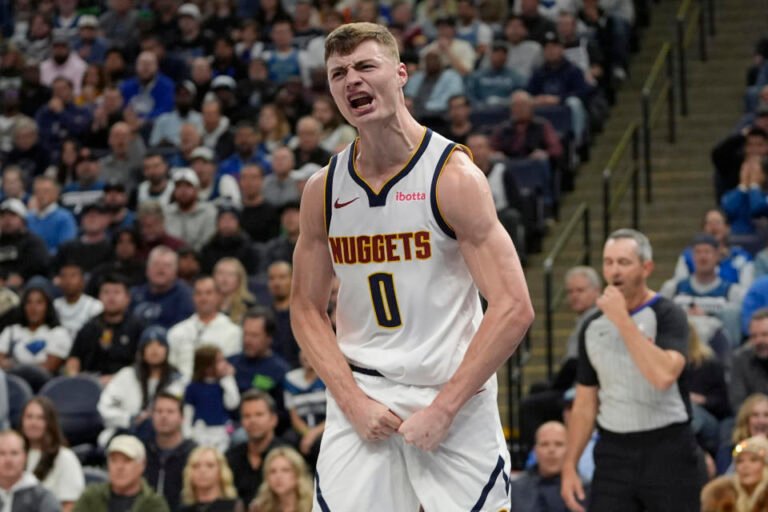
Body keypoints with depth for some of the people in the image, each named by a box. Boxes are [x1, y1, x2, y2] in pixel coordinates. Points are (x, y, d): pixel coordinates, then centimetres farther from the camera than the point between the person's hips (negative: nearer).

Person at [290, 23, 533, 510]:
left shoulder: (453, 175, -10)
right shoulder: (323, 190, 4)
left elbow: (514, 309, -14)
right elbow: (307, 309, 11)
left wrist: (443, 407, -16)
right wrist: (352, 399, -5)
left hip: (457, 400, -3)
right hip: (361, 398, 3)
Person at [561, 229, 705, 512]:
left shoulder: (668, 315, -7)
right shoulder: (593, 326, 9)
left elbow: (663, 375, -26)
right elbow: (585, 404, 15)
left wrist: (622, 319, -22)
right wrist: (569, 466, 8)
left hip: (667, 449, -4)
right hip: (614, 453, 4)